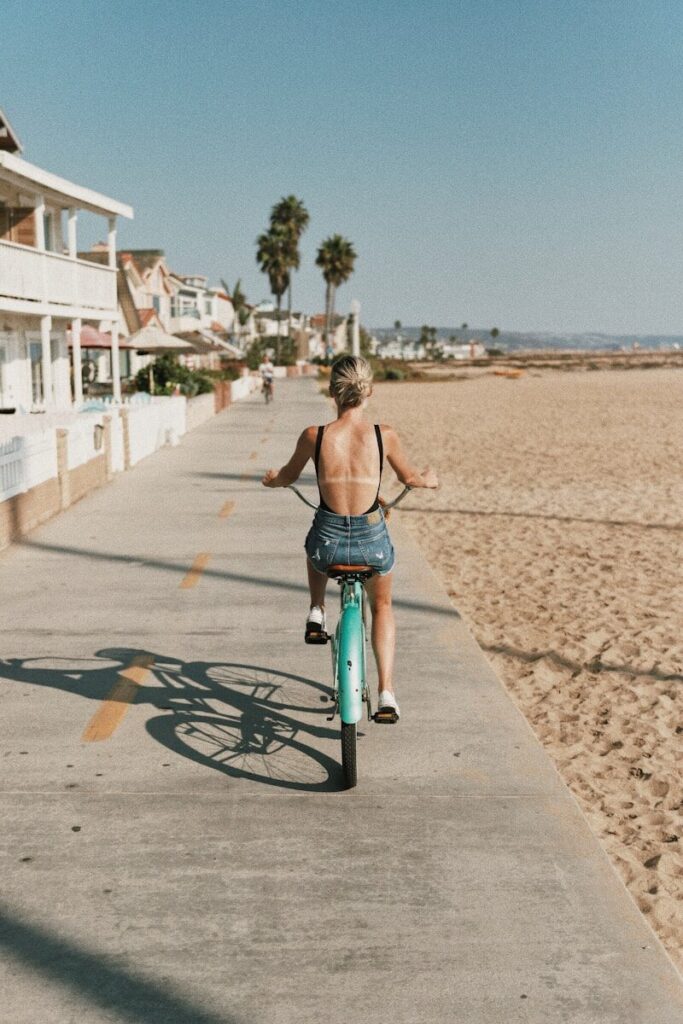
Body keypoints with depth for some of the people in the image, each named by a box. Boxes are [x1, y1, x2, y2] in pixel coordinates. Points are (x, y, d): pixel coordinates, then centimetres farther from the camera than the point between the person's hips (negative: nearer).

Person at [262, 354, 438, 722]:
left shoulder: (313, 436, -10)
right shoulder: (385, 435, -10)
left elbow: (288, 476, 10)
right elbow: (409, 476, 10)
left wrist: (272, 479, 34)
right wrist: (428, 479, 34)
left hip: (329, 541, 0)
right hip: (373, 541, 0)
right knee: (382, 606, 29)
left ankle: (317, 612, 34)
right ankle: (386, 694, 18)